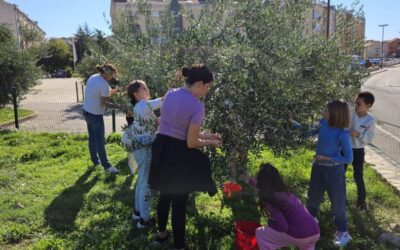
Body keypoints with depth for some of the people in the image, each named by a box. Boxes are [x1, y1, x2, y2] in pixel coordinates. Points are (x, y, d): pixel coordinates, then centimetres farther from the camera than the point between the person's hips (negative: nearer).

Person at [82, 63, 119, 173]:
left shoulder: (93, 77, 4)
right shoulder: (104, 85, -22)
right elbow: (104, 103, -15)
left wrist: (109, 93, 2)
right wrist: (112, 93, -2)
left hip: (86, 111, 9)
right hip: (96, 115, -9)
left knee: (92, 138, 21)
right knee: (100, 141, 0)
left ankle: (95, 160, 35)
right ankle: (106, 166, 10)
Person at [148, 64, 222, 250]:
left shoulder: (170, 94, 2)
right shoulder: (197, 106, -21)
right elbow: (191, 143, -17)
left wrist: (206, 135, 11)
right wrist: (210, 142, 2)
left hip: (162, 150, 8)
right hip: (179, 156, -7)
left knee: (164, 195, 26)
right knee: (179, 202, 9)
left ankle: (161, 233, 47)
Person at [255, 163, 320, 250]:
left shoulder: (268, 198, -8)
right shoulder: (286, 192, 15)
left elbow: (283, 226, -13)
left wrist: (270, 222, 7)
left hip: (299, 236, -7)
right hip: (315, 233, 8)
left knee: (260, 233, 8)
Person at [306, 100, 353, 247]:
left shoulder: (342, 134, -25)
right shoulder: (323, 124, -8)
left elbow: (348, 159, -20)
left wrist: (326, 158, -21)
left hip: (333, 170, -6)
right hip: (318, 166, 6)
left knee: (337, 202, 8)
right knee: (313, 196, 23)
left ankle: (343, 233, 28)